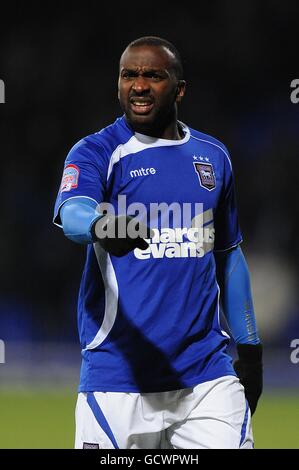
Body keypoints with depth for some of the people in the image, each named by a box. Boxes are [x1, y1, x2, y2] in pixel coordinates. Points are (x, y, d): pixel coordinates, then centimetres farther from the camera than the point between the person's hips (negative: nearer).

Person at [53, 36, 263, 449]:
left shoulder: (214, 156, 13)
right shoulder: (97, 152, -2)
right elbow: (72, 213, -23)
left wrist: (249, 346, 20)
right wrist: (102, 227, -47)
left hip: (205, 372, 4)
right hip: (117, 373, -3)